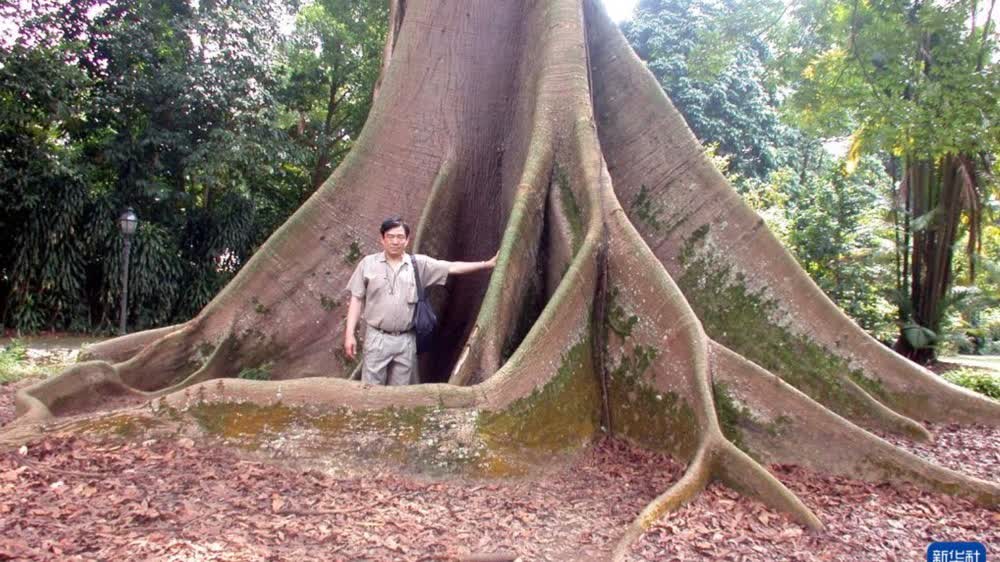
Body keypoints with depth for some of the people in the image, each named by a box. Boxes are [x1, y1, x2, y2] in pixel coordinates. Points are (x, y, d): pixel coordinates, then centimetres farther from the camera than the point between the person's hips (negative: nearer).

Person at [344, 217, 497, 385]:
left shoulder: (419, 264, 3)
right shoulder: (368, 263, -1)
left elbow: (452, 267, 3)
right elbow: (356, 299, 0)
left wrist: (486, 264, -2)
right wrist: (350, 333, -6)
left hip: (406, 340, 2)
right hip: (377, 338, -2)